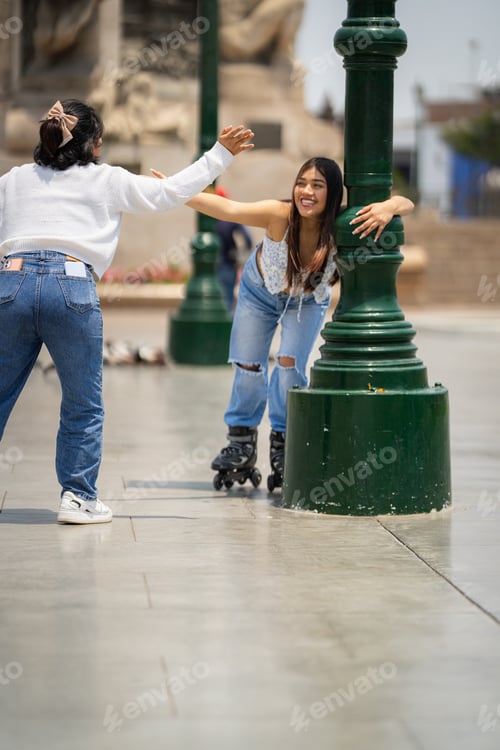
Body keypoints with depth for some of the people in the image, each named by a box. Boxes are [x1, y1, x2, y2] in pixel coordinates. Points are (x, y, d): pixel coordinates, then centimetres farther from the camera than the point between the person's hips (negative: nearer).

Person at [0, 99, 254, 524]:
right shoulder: (108, 181, 13)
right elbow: (171, 193, 17)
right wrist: (220, 154, 25)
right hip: (71, 286, -3)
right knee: (83, 405, 9)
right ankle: (78, 498, 9)